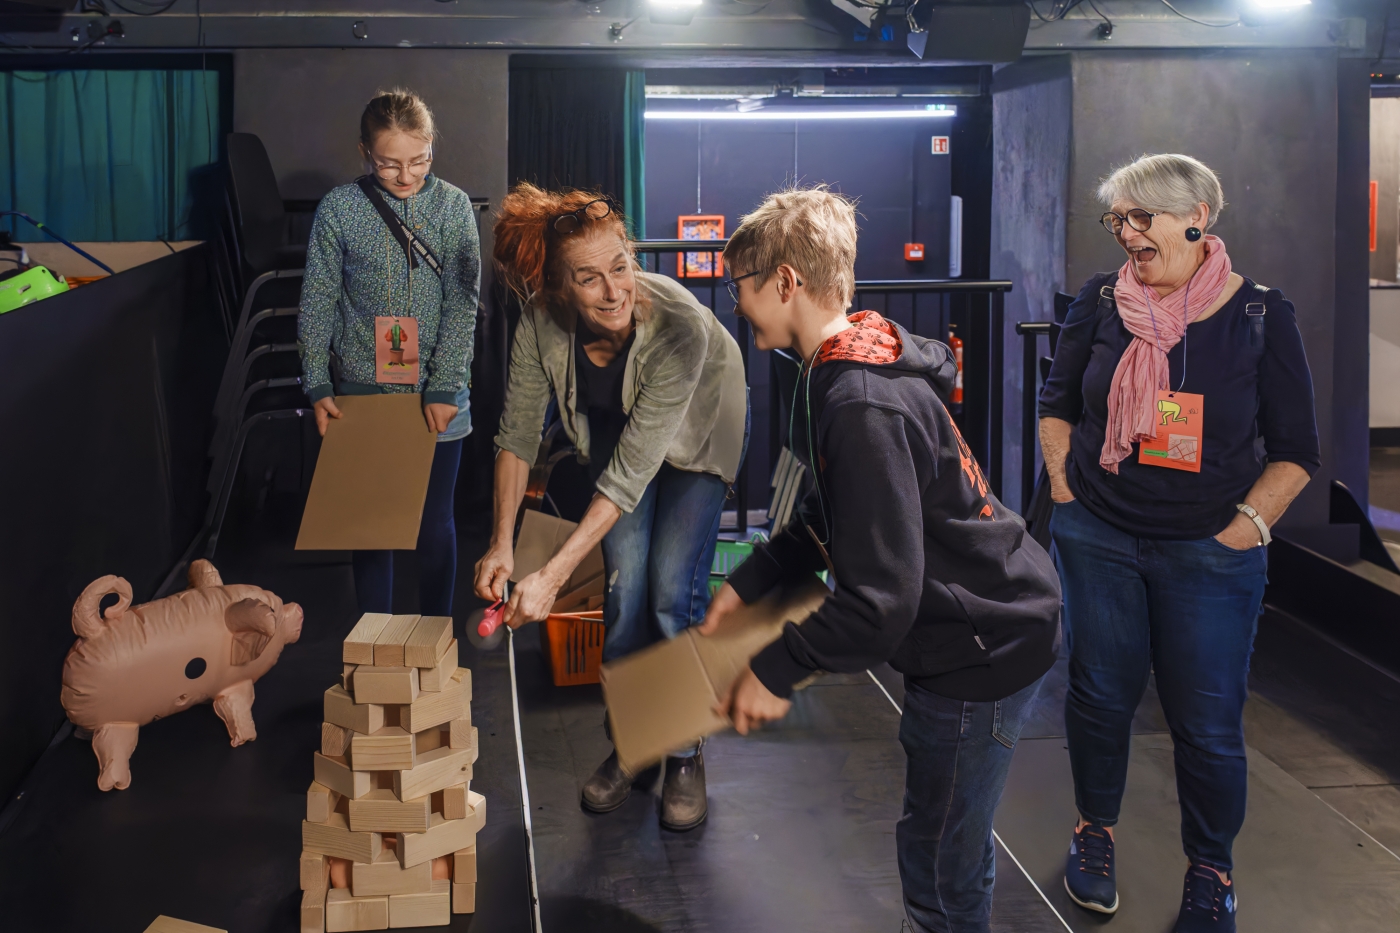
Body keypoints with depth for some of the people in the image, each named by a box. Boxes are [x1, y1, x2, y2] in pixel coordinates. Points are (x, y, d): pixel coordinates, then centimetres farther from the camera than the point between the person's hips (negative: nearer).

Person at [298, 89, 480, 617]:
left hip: (436, 395, 0)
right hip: (361, 390, 0)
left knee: (434, 524, 9)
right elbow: (317, 301, 3)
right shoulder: (339, 209, -2)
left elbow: (462, 302, -5)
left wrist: (442, 388, -12)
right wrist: (317, 385, -3)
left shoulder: (452, 206, -2)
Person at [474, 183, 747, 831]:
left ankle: (685, 756, 8)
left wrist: (552, 577, -40)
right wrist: (501, 544, -21)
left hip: (697, 426, -3)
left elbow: (632, 471, -39)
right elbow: (518, 436, -14)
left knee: (674, 590, -11)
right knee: (625, 586, -5)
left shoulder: (681, 327, -42)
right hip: (612, 429, 3)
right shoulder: (541, 326, -30)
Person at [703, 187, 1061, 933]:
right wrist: (749, 582, 12)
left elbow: (880, 598, -28)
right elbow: (834, 520, 19)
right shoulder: (841, 375, 5)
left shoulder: (863, 409, -28)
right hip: (979, 629, 10)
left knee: (940, 864, 2)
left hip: (982, 649, -10)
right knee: (952, 842, 23)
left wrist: (776, 671, -16)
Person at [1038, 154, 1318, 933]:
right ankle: (1096, 831, 36)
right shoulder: (1102, 303, -1)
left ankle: (1211, 871, 26)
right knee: (1100, 694, 12)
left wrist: (1246, 525, -9)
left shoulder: (1261, 316, -6)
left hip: (1210, 554, -2)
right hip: (1098, 538, 2)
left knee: (1209, 722, 4)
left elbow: (1296, 451, -1)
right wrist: (1066, 490, 3)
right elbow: (1058, 403, 11)